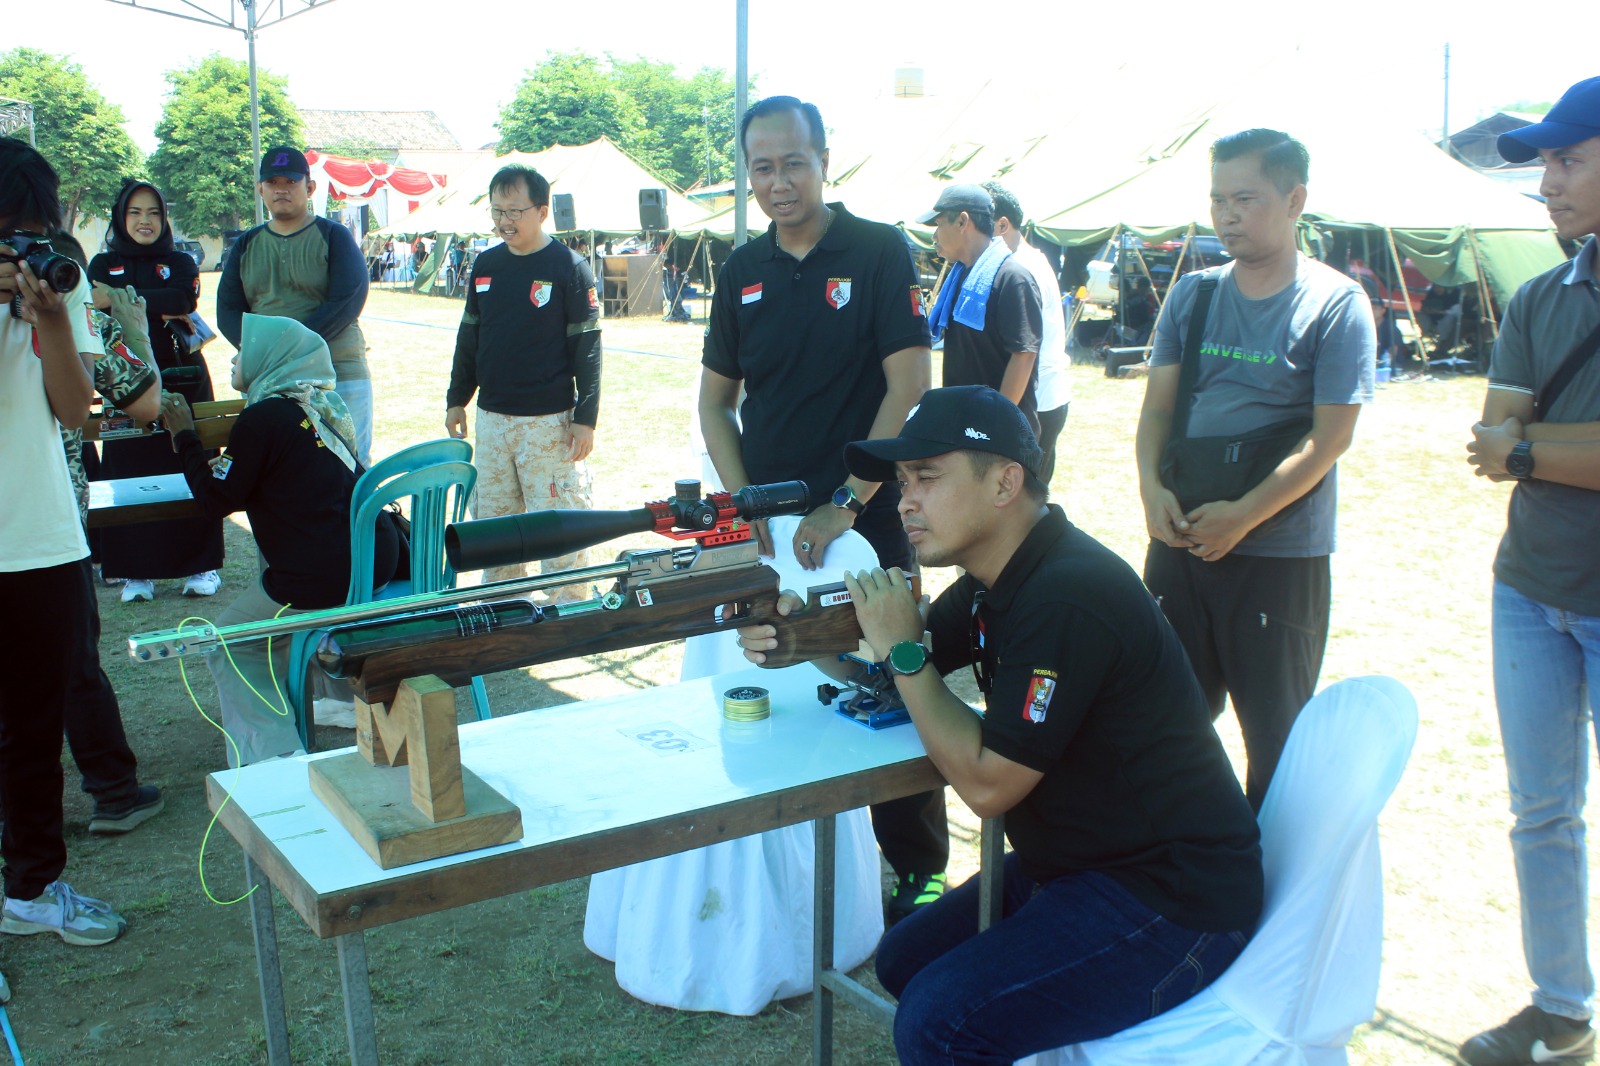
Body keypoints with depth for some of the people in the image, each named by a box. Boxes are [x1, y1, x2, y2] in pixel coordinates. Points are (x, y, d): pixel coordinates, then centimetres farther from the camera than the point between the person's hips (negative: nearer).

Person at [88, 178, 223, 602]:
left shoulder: (180, 262, 11)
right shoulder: (104, 264, 13)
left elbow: (182, 300, -12)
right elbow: (97, 309, -6)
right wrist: (156, 309, -20)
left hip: (181, 380, -1)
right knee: (130, 475, -3)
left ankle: (201, 566, 5)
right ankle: (137, 572, 4)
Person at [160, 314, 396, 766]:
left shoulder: (263, 418, -12)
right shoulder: (323, 406, 13)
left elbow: (216, 498, -5)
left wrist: (185, 435, 6)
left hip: (323, 580, -8)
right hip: (378, 563, 8)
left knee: (231, 646, 13)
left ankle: (273, 758, 5)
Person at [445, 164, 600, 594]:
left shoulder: (569, 267, -7)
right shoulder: (486, 265, 10)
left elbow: (586, 347, -8)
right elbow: (469, 336, 18)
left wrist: (586, 418, -12)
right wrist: (457, 398, 17)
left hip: (550, 421, -6)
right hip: (491, 418, 6)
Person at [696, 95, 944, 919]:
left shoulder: (878, 253, -5)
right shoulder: (742, 271, 9)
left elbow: (910, 388, -11)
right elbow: (715, 399, 13)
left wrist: (845, 504, -15)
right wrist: (744, 501, -2)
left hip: (865, 521, -4)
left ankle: (918, 871, 19)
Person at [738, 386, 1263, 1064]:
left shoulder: (1068, 598, -26)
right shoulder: (997, 581, 5)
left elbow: (986, 784, -24)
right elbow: (894, 671, 14)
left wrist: (902, 650, -18)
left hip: (1171, 902, -9)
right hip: (1075, 861, 10)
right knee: (903, 960, 12)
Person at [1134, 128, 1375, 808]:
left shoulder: (1336, 305, -7)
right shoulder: (1192, 294, 7)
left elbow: (1331, 436, -11)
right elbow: (1158, 403, 8)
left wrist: (1243, 516, -17)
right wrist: (1151, 485, -10)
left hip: (1281, 553, -4)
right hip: (1180, 538, 5)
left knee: (1277, 731, 7)